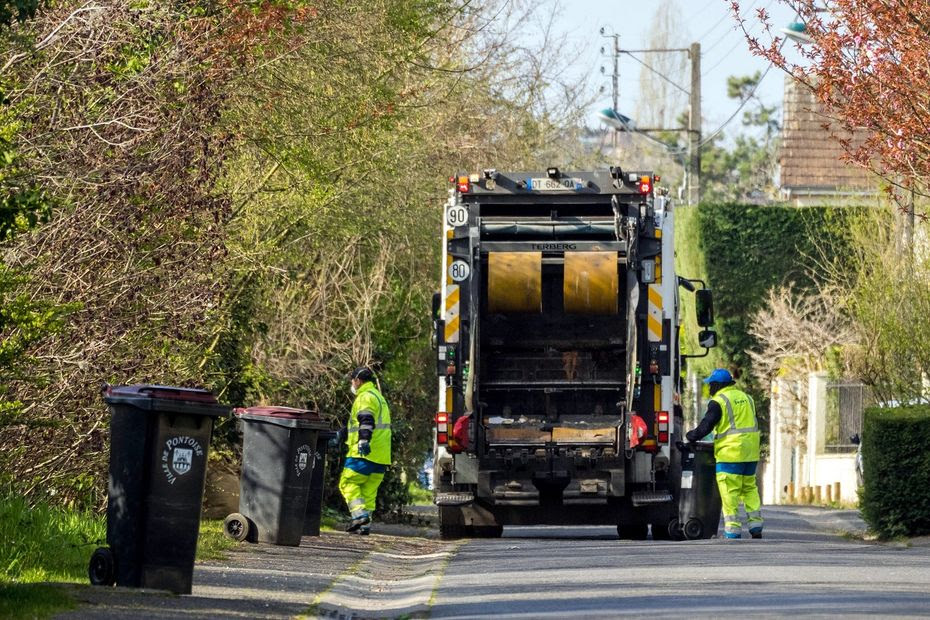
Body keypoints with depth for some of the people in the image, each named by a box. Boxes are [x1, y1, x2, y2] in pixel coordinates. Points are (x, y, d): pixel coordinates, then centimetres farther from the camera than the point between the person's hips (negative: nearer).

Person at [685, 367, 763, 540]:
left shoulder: (718, 402, -8)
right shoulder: (746, 398, 16)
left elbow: (705, 427, -11)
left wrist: (690, 436, 6)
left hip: (730, 454, -7)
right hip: (751, 454, 7)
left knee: (729, 492, -4)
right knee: (750, 489, 15)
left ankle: (733, 530, -6)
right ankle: (756, 527, 10)